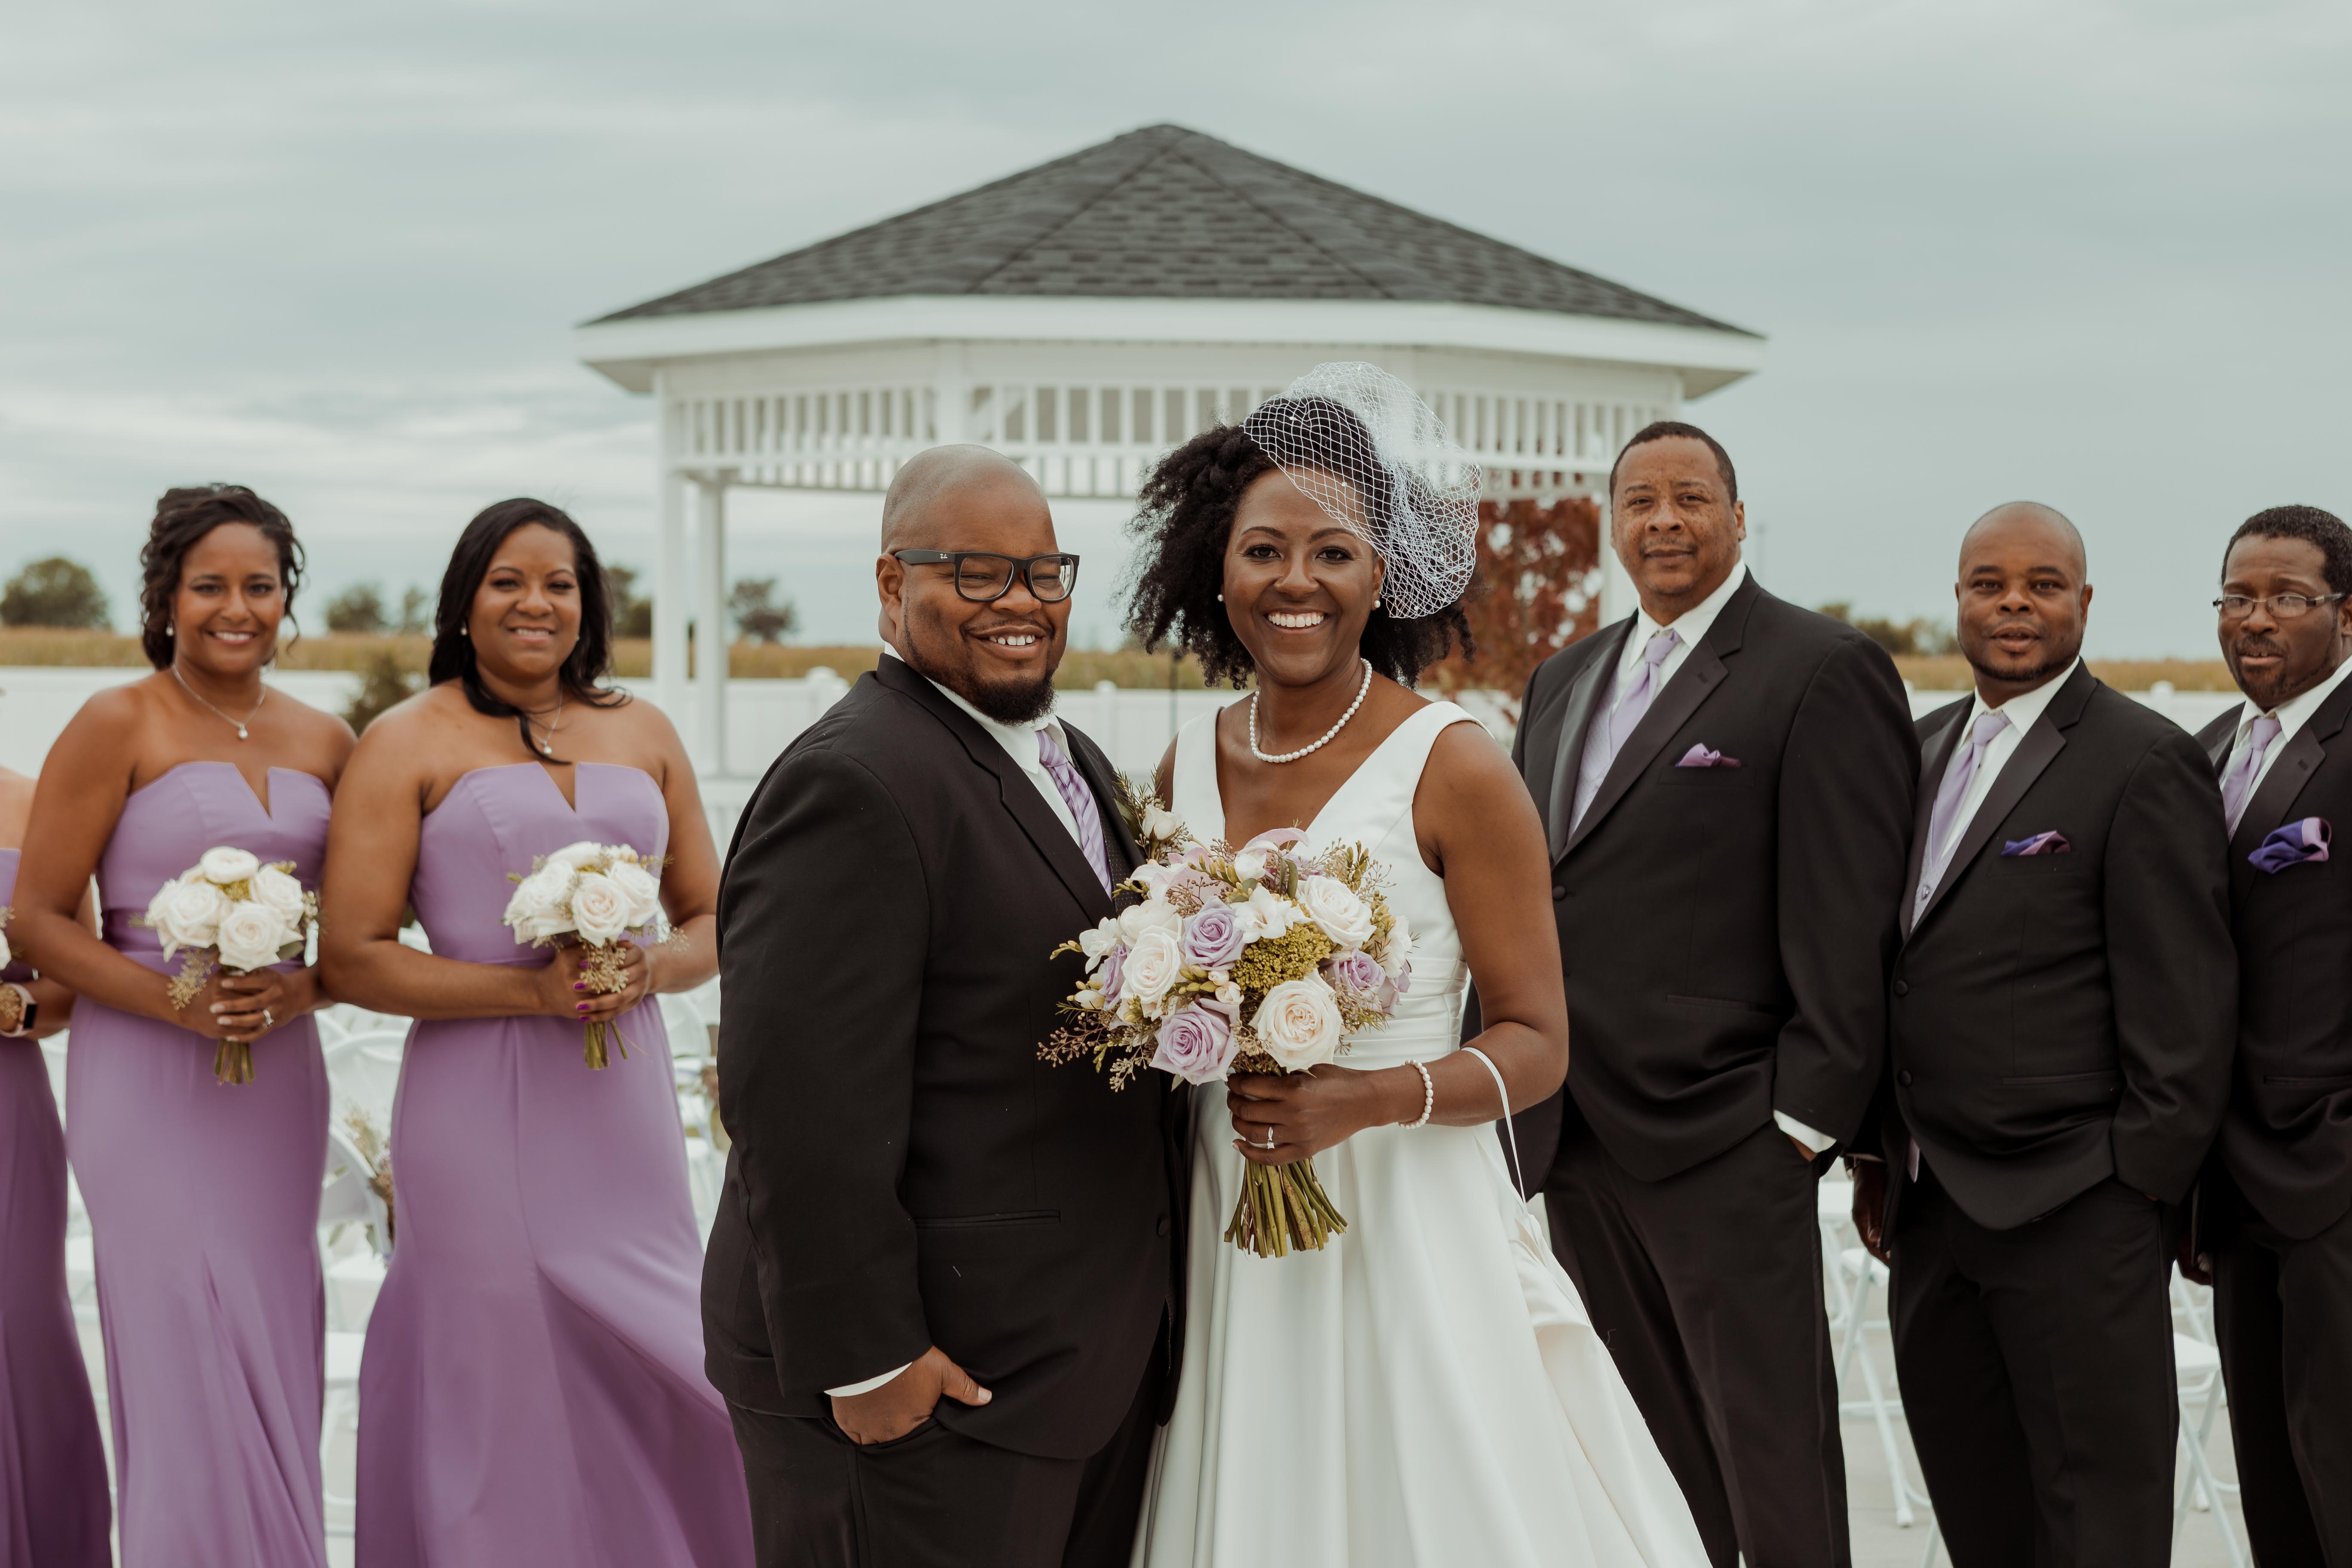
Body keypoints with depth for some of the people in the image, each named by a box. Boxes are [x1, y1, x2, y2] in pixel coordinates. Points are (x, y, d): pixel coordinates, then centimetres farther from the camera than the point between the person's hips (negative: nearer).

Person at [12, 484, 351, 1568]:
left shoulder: (324, 742, 10)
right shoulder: (117, 727, -4)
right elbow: (36, 921, -5)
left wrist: (295, 992, -6)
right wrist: (176, 1001, -16)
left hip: (279, 1084, 5)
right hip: (149, 1082, -4)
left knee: (275, 1373, 5)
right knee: (191, 1370, -6)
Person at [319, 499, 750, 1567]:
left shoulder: (642, 734, 12)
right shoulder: (408, 744, 0)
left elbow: (711, 919, 17)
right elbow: (352, 958, -6)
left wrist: (653, 969, -6)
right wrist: (531, 990, -14)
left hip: (623, 1105, 4)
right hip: (479, 1112, -3)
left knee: (644, 1379, 3)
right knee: (501, 1391, 0)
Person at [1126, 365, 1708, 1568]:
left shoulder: (1450, 768, -9)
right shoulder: (1188, 768, 6)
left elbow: (1536, 1043, -6)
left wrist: (1373, 1099, -21)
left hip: (1407, 1234, -4)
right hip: (1228, 1236, 4)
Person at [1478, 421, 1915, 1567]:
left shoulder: (1824, 671, -6)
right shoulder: (1562, 680, 16)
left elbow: (1847, 921, -12)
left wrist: (1804, 1117, -15)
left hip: (1720, 1140, -7)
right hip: (1574, 1138, 7)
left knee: (1773, 1472, 0)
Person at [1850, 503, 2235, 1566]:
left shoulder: (2146, 762, -8)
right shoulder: (1922, 750, 14)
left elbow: (2182, 1002, -11)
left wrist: (2142, 1189, -12)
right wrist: (1879, 1158, 14)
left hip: (2074, 1212, -7)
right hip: (1929, 1208, 7)